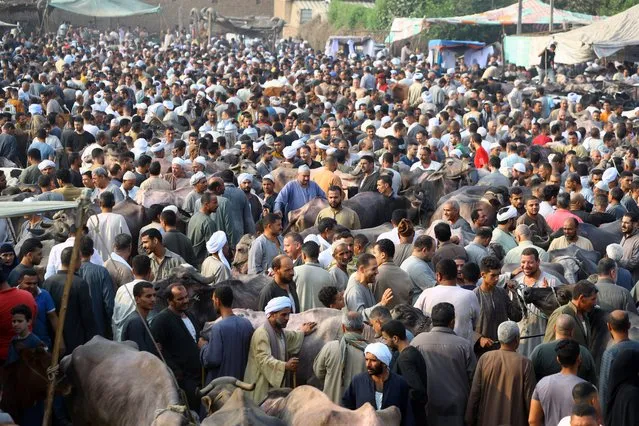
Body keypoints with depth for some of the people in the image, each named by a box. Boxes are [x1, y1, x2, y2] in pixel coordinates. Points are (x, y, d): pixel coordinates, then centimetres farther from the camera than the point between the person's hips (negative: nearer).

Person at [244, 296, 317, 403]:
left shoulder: (281, 332, 17)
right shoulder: (262, 333, -16)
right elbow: (264, 360, -26)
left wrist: (303, 333, 49)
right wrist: (285, 366, -34)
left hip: (277, 384, 9)